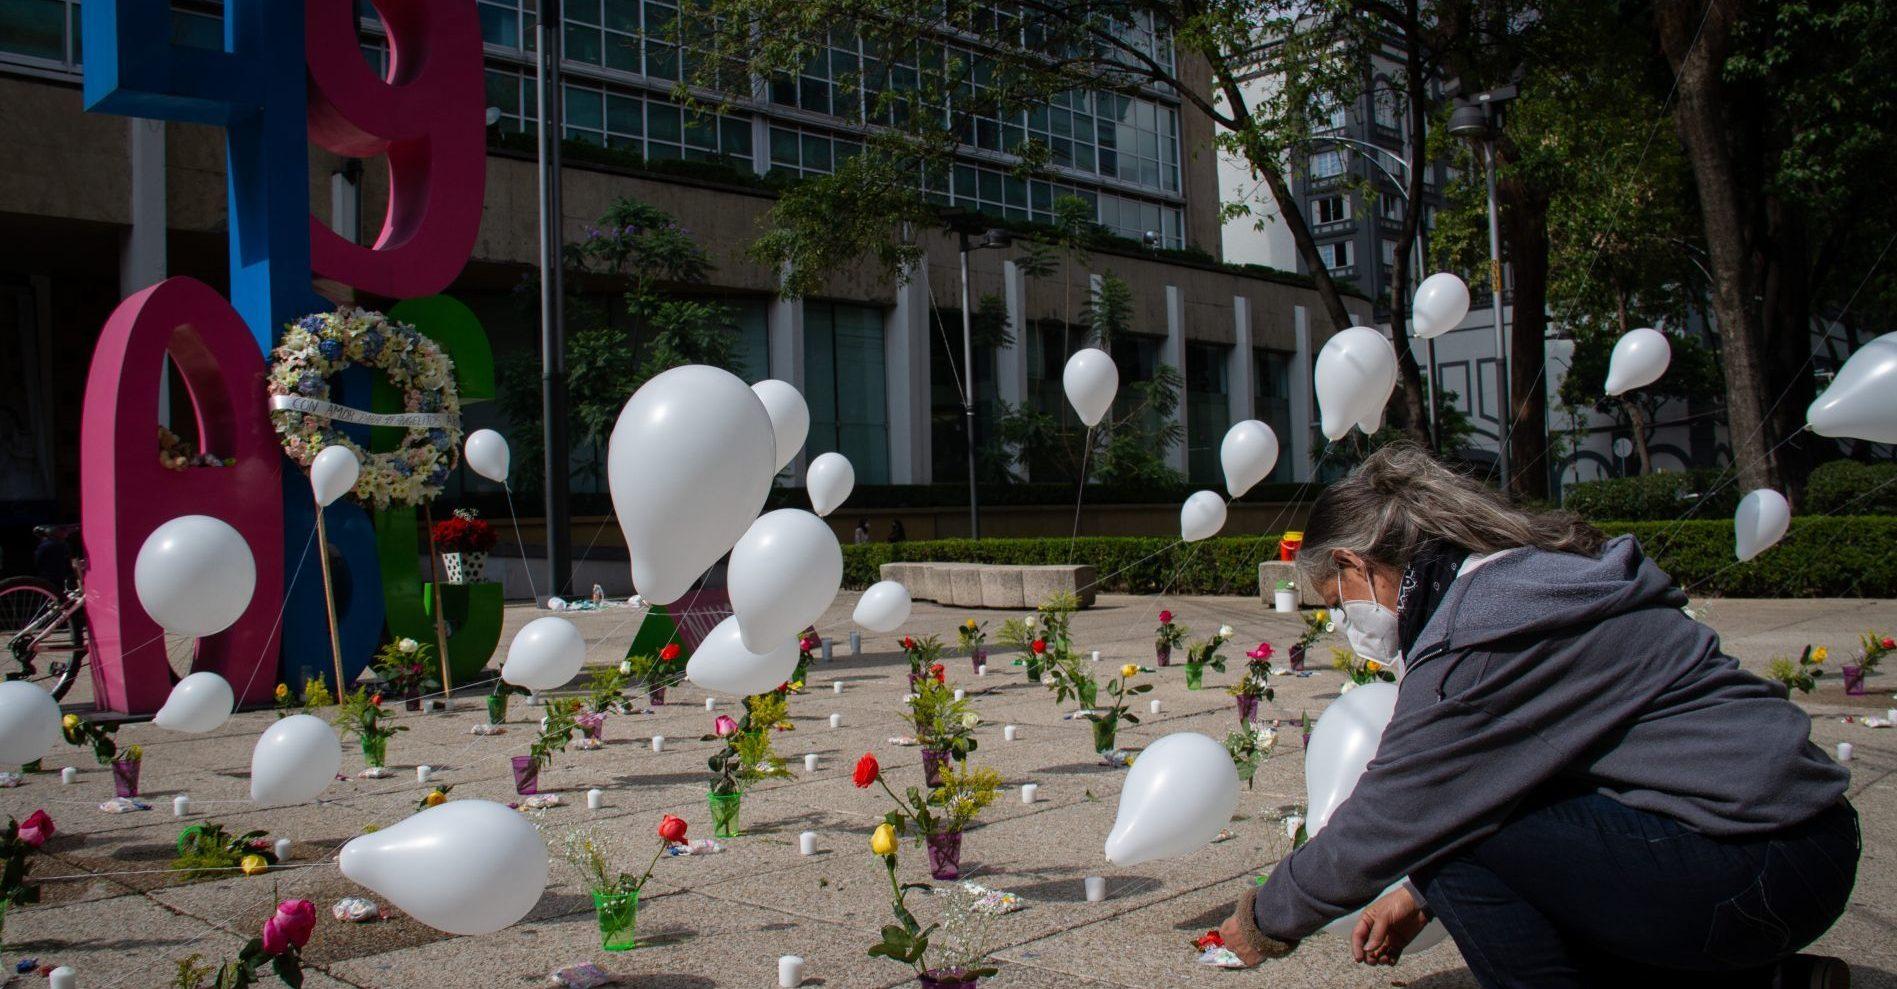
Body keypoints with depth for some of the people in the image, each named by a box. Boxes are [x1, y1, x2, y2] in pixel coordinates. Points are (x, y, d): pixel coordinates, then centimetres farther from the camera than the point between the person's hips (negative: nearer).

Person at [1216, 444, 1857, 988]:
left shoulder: (1476, 642, -19)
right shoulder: (1525, 576, 12)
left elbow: (1383, 825, -13)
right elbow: (1492, 785, 19)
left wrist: (1264, 922, 2)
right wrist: (1422, 894, 18)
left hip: (1754, 874, -10)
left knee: (1454, 831, -12)